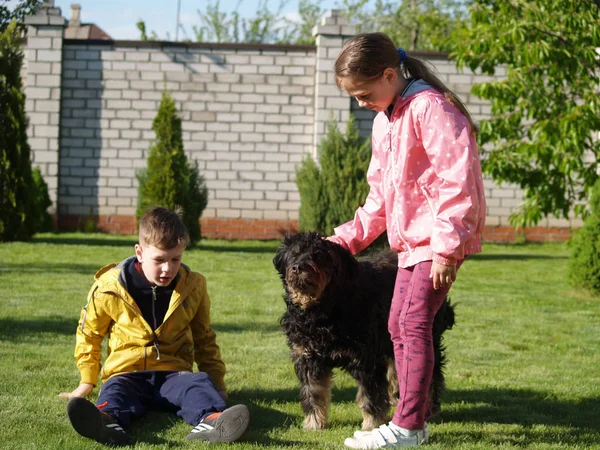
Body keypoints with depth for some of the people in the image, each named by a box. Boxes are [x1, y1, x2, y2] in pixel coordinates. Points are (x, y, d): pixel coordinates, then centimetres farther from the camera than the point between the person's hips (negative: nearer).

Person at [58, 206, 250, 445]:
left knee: (200, 383, -30)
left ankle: (209, 421, -64)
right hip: (126, 373, -2)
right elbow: (89, 333, 13)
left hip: (173, 373, 2)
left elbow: (204, 338, 20)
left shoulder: (193, 287, 6)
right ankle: (107, 422, -71)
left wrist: (216, 380, 13)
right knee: (116, 391, -36)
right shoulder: (110, 287, -2)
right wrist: (87, 381, 9)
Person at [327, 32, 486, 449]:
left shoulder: (429, 108, -16)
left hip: (442, 236, -10)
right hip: (411, 240, 10)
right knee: (399, 325, 11)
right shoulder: (385, 120, 15)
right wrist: (349, 238, 15)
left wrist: (447, 245, -24)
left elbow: (457, 180, -22)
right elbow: (381, 193, 23)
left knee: (414, 321, -14)